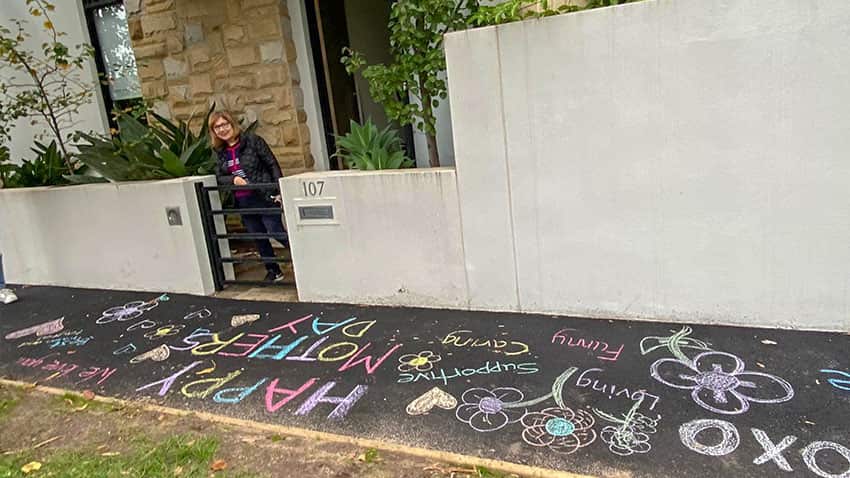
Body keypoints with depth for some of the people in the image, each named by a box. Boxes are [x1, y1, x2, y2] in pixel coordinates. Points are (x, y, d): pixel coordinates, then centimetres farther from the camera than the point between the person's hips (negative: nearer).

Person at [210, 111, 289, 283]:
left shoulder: (252, 140, -9)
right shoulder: (220, 151, 6)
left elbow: (273, 165, -10)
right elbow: (219, 177, 8)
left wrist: (279, 191, -16)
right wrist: (233, 179, -14)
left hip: (265, 197, -6)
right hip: (243, 202, 6)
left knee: (277, 233, -7)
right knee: (258, 238, 13)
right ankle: (273, 271, 28)